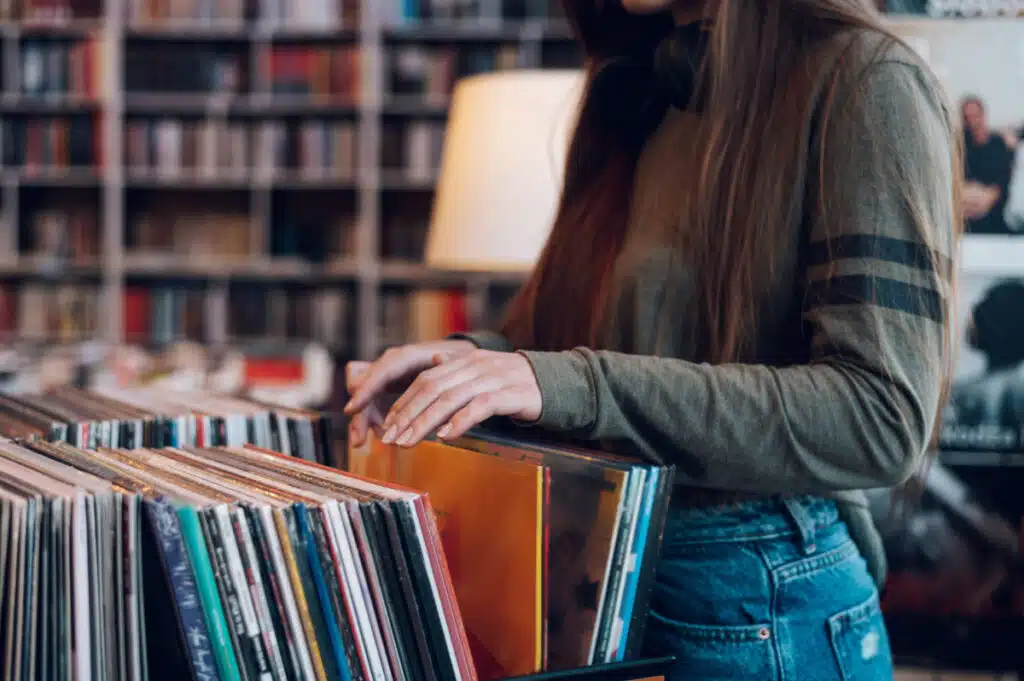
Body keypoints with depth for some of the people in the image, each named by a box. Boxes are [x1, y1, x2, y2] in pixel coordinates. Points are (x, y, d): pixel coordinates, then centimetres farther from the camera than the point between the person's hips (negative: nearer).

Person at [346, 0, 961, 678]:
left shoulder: (866, 80, -14)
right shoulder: (640, 93, 10)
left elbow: (882, 417, -23)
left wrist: (581, 386, -28)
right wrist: (476, 357, -5)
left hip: (755, 600, -7)